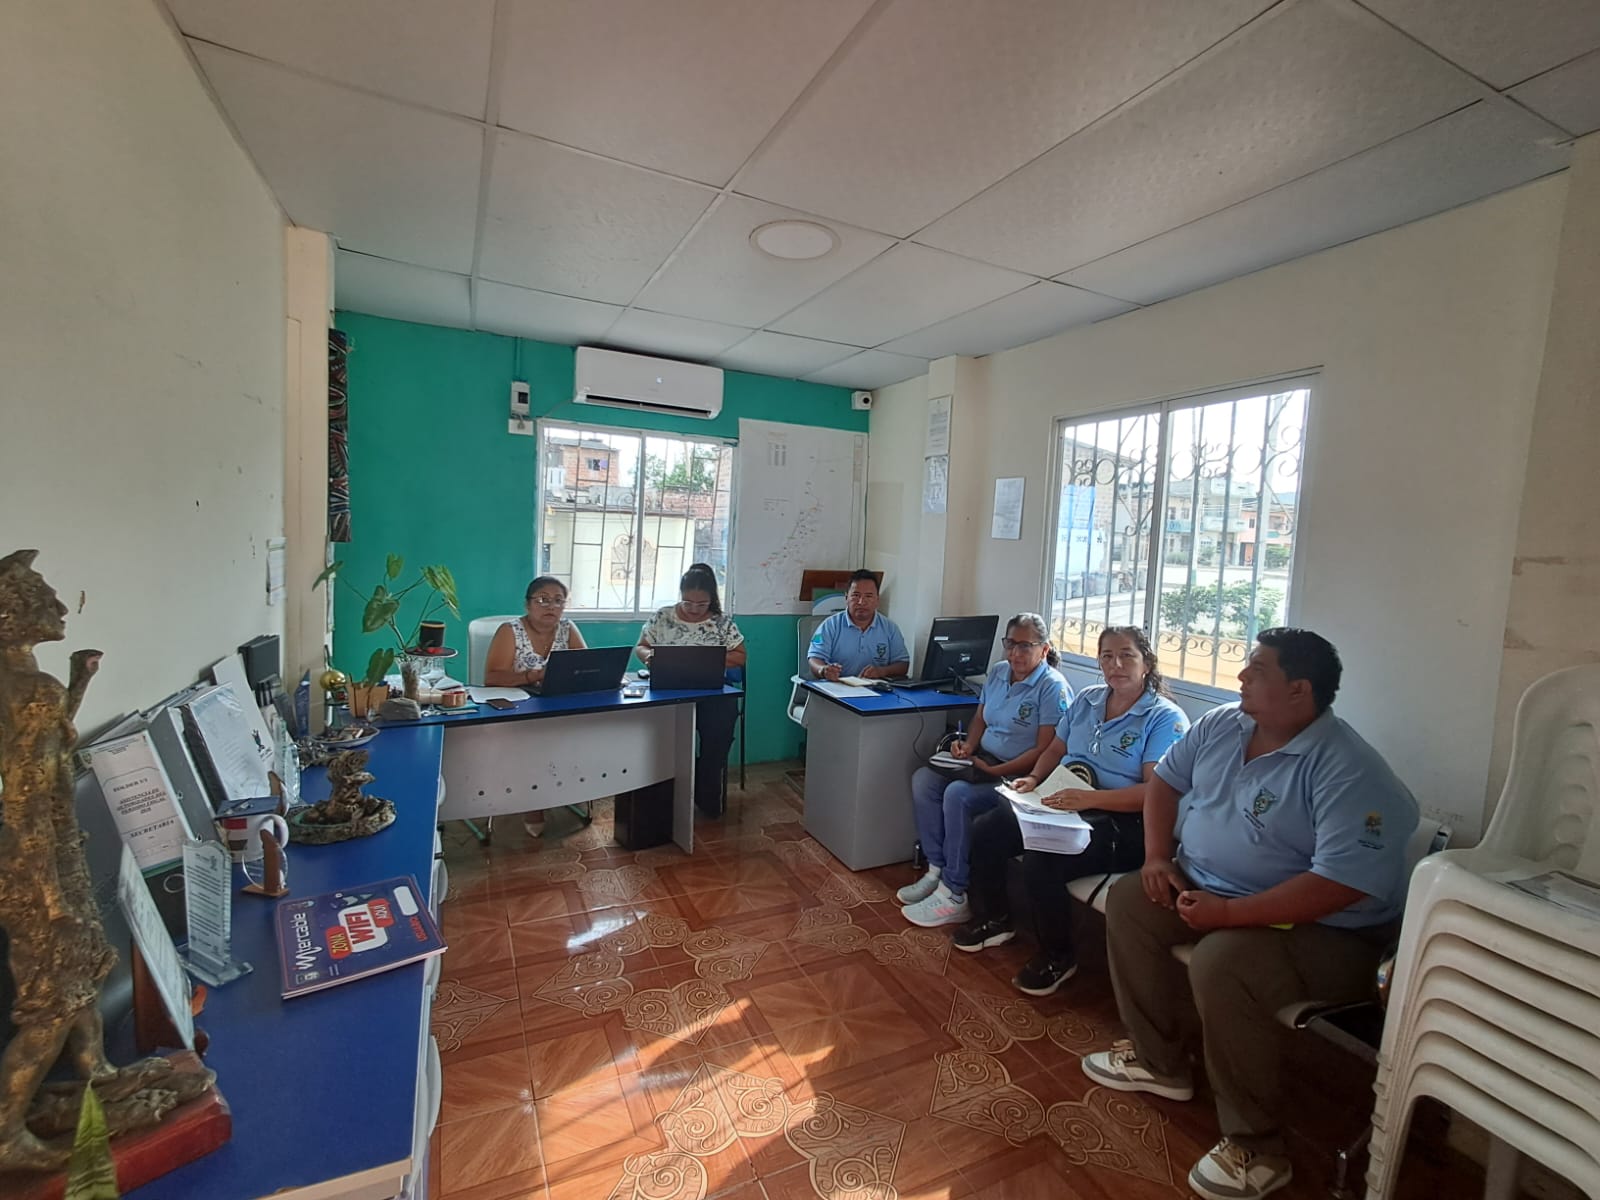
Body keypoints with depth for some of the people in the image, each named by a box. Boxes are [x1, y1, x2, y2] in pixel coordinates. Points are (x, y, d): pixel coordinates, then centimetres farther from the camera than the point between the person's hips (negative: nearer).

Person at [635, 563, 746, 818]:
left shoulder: (723, 621, 5)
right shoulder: (662, 617, 8)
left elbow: (740, 657, 5)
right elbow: (639, 648, 13)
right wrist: (648, 655, -11)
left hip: (712, 692, 0)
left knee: (719, 729, -30)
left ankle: (707, 793, -6)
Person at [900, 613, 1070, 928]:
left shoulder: (1053, 687, -13)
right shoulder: (998, 672, 9)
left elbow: (1045, 751, -18)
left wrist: (994, 771, -20)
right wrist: (967, 746, -3)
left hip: (1019, 776, -8)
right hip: (982, 761, 8)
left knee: (958, 794, -28)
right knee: (923, 779, -10)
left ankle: (954, 896, -15)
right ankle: (937, 870, -3)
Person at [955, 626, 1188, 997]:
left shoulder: (1165, 718, -9)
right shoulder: (1087, 699, 12)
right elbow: (1055, 749, 20)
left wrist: (1088, 798, -29)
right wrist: (1033, 779, -1)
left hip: (1120, 823, -7)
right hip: (1061, 806, 7)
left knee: (1040, 859, -29)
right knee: (985, 830, -8)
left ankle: (1058, 956, -3)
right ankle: (994, 919, 16)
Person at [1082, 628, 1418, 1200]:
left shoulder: (1349, 773, -24)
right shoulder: (1220, 725, 0)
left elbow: (1341, 884, -30)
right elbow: (1165, 779, 10)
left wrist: (1229, 913, -30)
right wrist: (1157, 856, -3)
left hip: (1322, 931, -8)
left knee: (1221, 961, -32)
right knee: (1127, 900, 1)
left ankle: (1256, 1146, -8)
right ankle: (1158, 1061, 17)